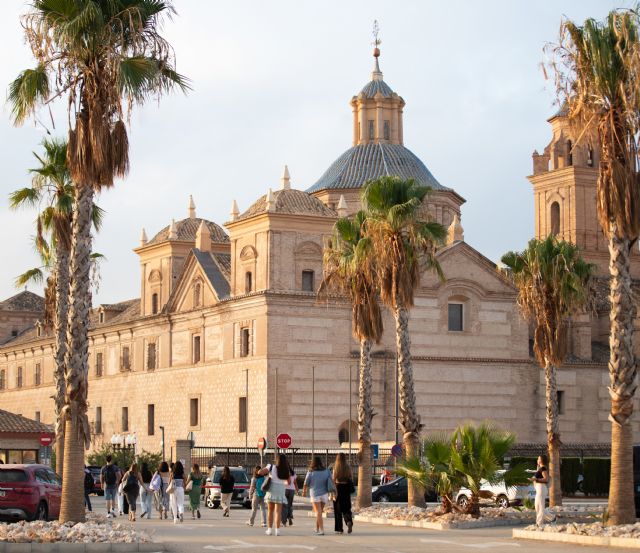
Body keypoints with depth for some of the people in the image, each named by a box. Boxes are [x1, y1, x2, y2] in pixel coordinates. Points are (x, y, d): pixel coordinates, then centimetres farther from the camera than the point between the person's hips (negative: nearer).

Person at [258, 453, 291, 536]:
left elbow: (260, 472, -12)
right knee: (278, 511, 1)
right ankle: (277, 529, -6)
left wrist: (266, 474, 8)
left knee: (270, 511, 9)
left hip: (271, 491, -1)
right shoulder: (287, 471, 2)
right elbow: (288, 482, 12)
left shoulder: (271, 467, -6)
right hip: (280, 492, 1)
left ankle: (270, 529, 7)